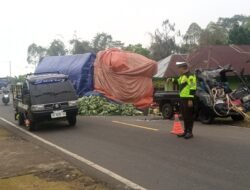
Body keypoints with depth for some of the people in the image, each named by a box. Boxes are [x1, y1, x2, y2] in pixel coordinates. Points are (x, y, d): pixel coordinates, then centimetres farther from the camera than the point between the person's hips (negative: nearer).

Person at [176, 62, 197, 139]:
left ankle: (190, 132, -2)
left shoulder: (190, 76, -13)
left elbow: (193, 88, -19)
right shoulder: (182, 76, 19)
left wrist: (190, 99, -22)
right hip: (182, 98, 10)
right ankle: (186, 131, 20)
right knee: (184, 116, 13)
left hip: (188, 99, -10)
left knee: (189, 115, -6)